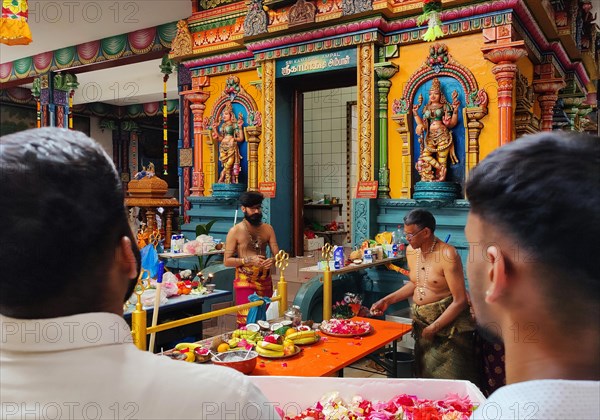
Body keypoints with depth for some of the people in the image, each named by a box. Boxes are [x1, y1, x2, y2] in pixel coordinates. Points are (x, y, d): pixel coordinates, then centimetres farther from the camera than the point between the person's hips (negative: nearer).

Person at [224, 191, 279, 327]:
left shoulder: (268, 229, 8)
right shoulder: (235, 231, -4)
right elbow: (227, 261, -6)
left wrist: (272, 261, -18)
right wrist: (249, 260, -19)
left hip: (265, 281, 4)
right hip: (245, 282, -4)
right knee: (247, 322, -10)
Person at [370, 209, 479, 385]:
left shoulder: (447, 255, -19)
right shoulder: (411, 250, 4)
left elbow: (460, 301, -20)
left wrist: (433, 328, -17)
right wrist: (387, 300, 10)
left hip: (448, 321, -7)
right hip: (421, 320, 7)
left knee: (449, 379, -2)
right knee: (424, 374, 15)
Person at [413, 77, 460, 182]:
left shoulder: (445, 106, 7)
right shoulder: (426, 108, 17)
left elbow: (451, 124, 1)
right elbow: (423, 125, 13)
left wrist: (455, 110, -10)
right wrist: (415, 113, 10)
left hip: (443, 136, -4)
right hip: (430, 137, 4)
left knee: (441, 159, -11)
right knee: (424, 155, -19)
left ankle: (440, 178, -5)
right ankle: (441, 169, -11)